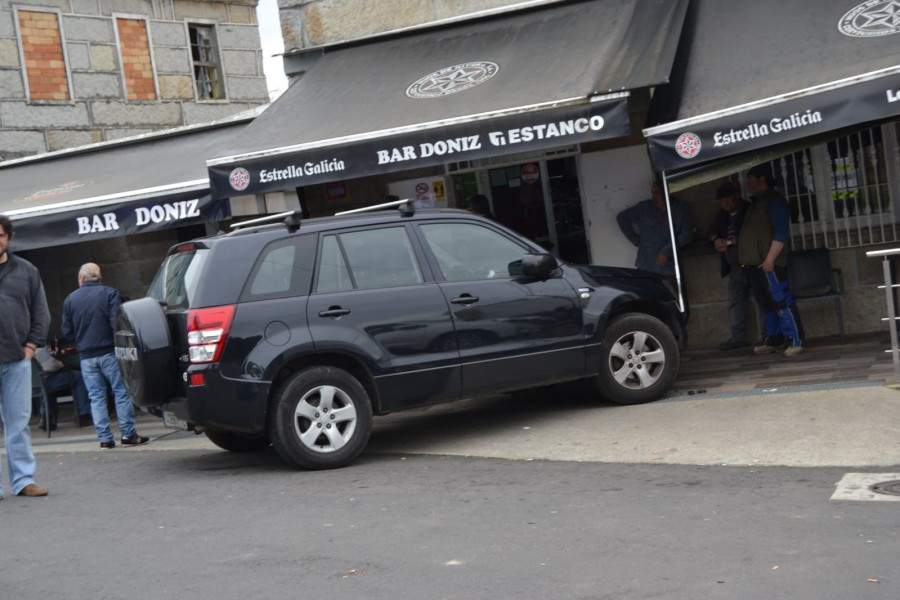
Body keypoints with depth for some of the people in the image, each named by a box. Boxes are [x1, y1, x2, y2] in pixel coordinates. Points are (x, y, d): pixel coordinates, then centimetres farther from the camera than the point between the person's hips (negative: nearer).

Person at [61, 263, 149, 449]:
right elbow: (116, 323, -13)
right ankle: (128, 433, 2)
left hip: (86, 356, 3)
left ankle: (105, 438, 7)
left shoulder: (70, 299, 6)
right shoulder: (109, 294, -4)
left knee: (96, 397, 7)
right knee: (121, 392, 3)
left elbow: (67, 332, 7)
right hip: (109, 352, -3)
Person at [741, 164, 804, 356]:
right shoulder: (757, 203, 20)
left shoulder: (774, 201, -9)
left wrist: (770, 258, -21)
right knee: (765, 304, 11)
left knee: (781, 302, -8)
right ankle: (774, 340, 17)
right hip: (753, 264, 10)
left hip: (768, 263, -10)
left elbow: (781, 233, -17)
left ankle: (795, 340, -6)